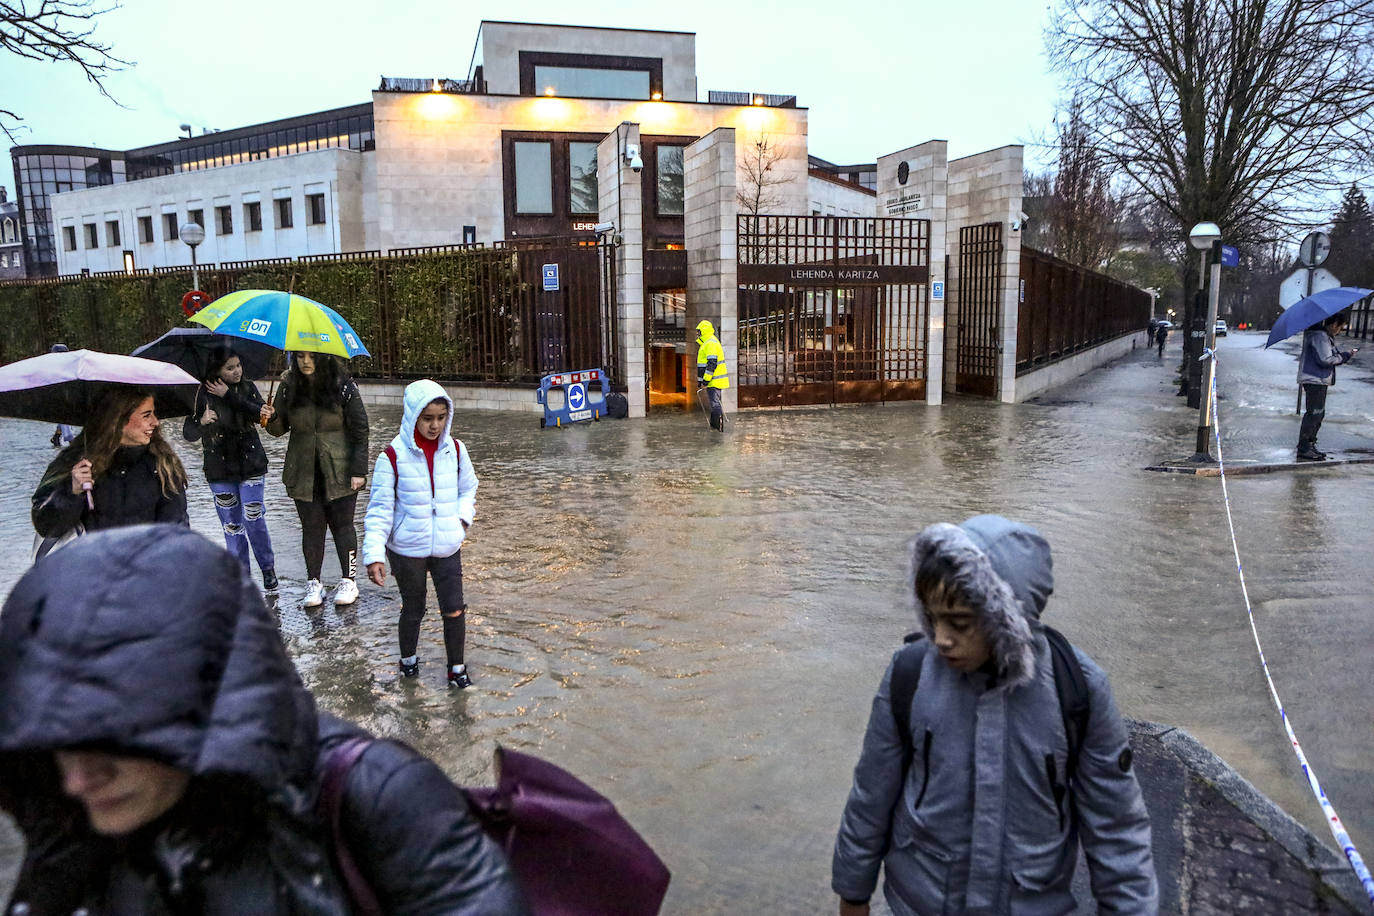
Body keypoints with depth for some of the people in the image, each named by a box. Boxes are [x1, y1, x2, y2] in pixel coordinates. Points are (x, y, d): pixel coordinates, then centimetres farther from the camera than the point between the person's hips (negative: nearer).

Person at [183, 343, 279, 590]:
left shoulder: (247, 387, 1)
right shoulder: (203, 394, -5)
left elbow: (260, 414, -16)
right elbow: (188, 434, -9)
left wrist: (229, 396, -18)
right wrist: (201, 422, -30)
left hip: (250, 465, 0)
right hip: (220, 471, 0)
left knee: (254, 519, -5)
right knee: (231, 524, 7)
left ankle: (268, 569, 12)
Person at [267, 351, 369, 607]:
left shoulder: (343, 387, -8)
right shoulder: (289, 387, 1)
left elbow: (360, 430, -5)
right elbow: (281, 428, 8)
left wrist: (358, 470, -8)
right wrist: (271, 419, -15)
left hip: (339, 472, -2)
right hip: (303, 474, 3)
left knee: (342, 525, 6)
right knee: (312, 527, 7)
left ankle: (348, 581, 18)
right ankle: (313, 584, 18)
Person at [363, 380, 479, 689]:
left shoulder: (455, 449, -3)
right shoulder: (394, 455, -13)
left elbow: (468, 489, 13)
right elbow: (380, 507, -10)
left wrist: (462, 518, -4)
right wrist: (374, 553, -16)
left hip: (448, 547, 2)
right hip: (407, 549, -2)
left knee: (454, 609, 2)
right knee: (413, 609, 15)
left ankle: (457, 668, 21)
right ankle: (408, 659, 40)